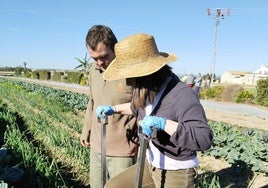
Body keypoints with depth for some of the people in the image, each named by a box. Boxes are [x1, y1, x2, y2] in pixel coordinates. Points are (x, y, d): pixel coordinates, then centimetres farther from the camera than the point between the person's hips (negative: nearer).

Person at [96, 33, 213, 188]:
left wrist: (163, 123, -40)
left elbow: (204, 139, -34)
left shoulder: (183, 96, -28)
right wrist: (113, 109, 14)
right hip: (151, 165, 8)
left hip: (177, 175, -7)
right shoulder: (149, 91, -3)